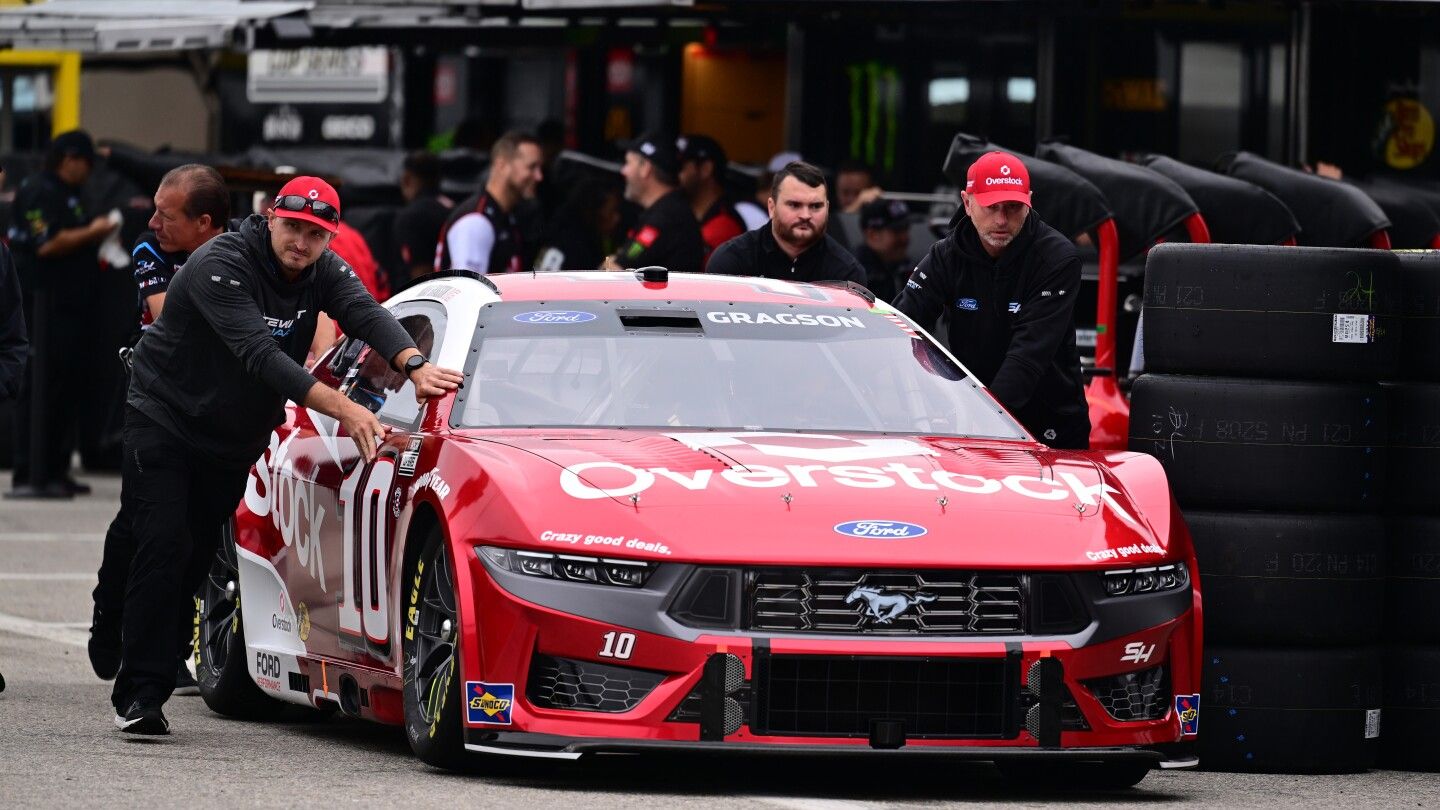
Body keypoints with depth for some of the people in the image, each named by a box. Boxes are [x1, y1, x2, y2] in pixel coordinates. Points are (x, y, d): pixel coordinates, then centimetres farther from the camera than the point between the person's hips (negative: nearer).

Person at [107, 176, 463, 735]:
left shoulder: (323, 271, -3)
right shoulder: (221, 265, -25)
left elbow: (366, 313, -20)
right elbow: (259, 355, -35)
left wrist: (415, 366, -41)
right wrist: (342, 409, -44)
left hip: (235, 438, 7)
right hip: (165, 420, -7)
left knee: (198, 558, 6)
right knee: (164, 548, -18)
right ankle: (140, 696, -20)